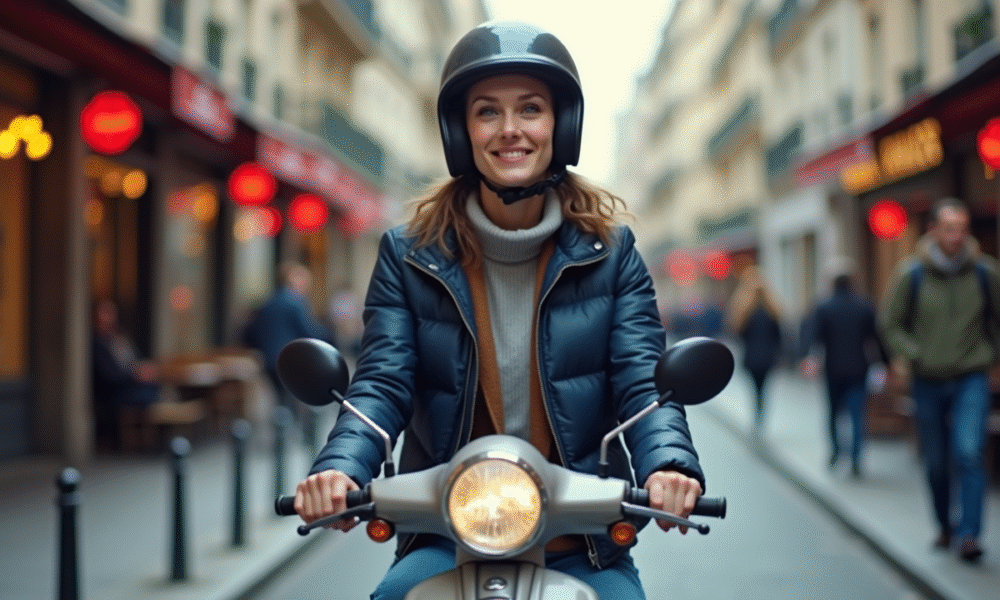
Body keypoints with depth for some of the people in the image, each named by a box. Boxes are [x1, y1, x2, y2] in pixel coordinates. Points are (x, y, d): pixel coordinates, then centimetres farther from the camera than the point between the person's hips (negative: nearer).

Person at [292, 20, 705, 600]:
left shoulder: (610, 250, 5)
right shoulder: (410, 255, 4)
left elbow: (645, 383, -4)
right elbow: (382, 385, -6)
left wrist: (669, 464, -27)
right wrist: (340, 468, -27)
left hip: (583, 545, 1)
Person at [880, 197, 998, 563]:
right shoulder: (911, 275, -5)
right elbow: (890, 322, 3)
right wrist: (911, 355, -9)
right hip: (928, 382, 1)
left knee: (969, 453, -17)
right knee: (936, 463, 9)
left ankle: (969, 534, -14)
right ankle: (946, 527, 28)